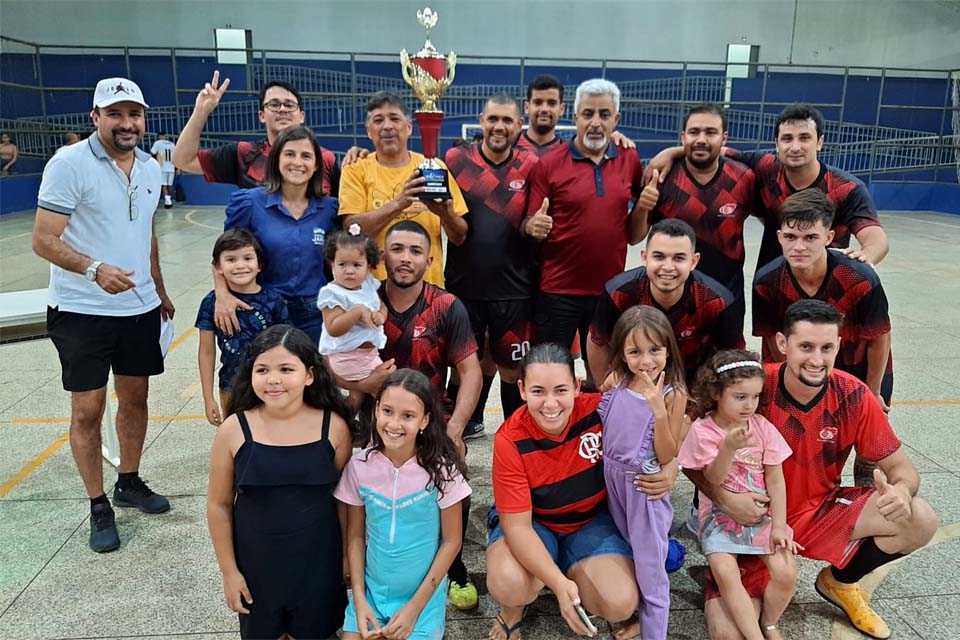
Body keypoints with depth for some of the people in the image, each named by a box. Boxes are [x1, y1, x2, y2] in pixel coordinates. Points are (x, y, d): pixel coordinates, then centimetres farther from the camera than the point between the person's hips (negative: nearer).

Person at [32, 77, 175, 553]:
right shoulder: (69, 164, -12)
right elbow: (43, 241, -15)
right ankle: (98, 507, 18)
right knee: (87, 410, 3)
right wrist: (94, 270, -32)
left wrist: (159, 292, 20)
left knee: (135, 398, 15)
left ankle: (129, 483, 34)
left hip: (140, 308, 6)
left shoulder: (150, 167, 7)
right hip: (82, 311, -5)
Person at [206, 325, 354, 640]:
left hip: (317, 560, 0)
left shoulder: (334, 427, -13)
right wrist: (229, 570, 0)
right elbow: (219, 505, -4)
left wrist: (349, 556, 5)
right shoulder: (234, 430, -14)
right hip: (256, 560, 0)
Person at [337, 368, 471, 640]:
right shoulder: (360, 465, -9)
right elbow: (355, 536, 0)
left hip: (423, 594, -2)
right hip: (372, 590, 2)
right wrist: (359, 599, -8)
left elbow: (451, 541, -8)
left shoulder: (440, 470, -16)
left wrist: (415, 606, -10)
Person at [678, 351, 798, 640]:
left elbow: (775, 481, -1)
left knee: (786, 572, -17)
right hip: (720, 517, -2)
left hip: (762, 515, 2)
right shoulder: (703, 430, -10)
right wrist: (729, 447, -30)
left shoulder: (762, 427, -3)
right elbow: (714, 479, -14)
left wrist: (778, 526, -7)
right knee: (725, 572, -26)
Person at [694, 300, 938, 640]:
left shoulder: (853, 395, -13)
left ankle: (839, 581, 10)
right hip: (752, 519, -3)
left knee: (919, 520, -17)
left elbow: (900, 465, -4)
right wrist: (723, 497, -30)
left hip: (819, 511, 4)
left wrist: (901, 490, -29)